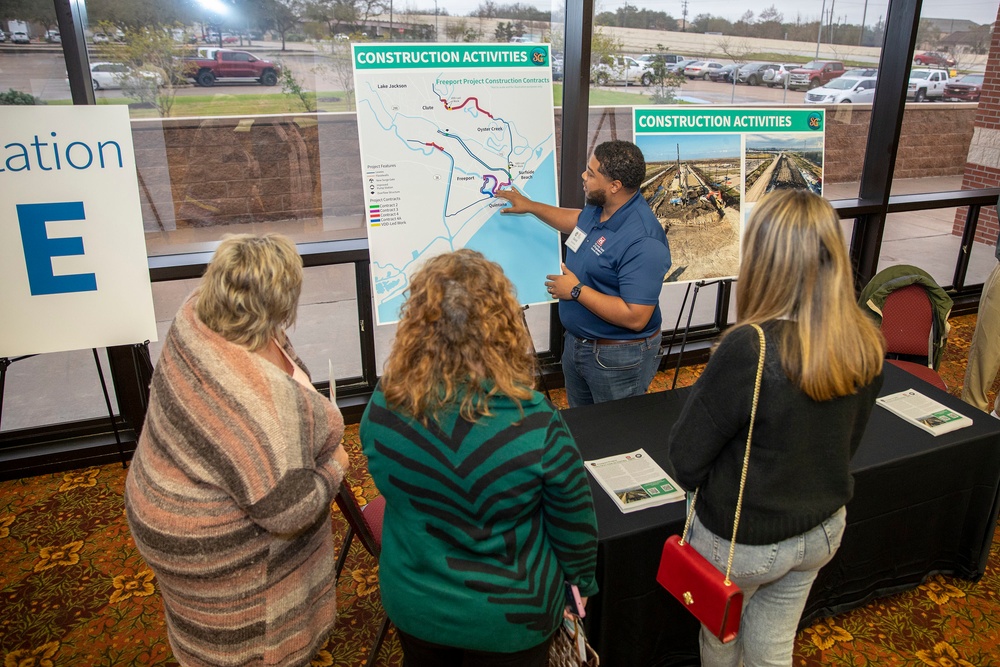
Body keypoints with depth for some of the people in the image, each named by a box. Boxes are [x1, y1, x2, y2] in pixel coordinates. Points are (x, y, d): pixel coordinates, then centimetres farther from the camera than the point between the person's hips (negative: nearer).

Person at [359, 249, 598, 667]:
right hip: (509, 616, -2)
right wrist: (581, 579, 5)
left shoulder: (382, 407, -22)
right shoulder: (535, 425, -30)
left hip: (412, 602, 3)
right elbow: (573, 523, -14)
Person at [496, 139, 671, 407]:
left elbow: (635, 318, -34)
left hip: (618, 358, -9)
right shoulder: (597, 209, -3)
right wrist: (530, 205, 24)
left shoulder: (642, 241, -31)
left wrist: (576, 291, -26)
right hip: (576, 343, 9)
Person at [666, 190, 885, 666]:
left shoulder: (750, 349, -33)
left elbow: (685, 460, -24)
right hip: (824, 529, 5)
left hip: (742, 541, -5)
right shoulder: (866, 344, -12)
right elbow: (847, 442, 5)